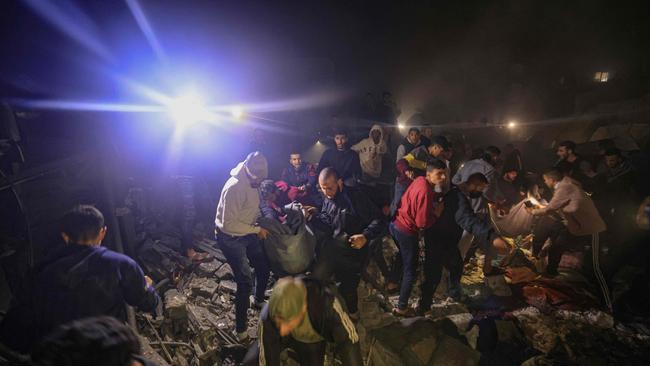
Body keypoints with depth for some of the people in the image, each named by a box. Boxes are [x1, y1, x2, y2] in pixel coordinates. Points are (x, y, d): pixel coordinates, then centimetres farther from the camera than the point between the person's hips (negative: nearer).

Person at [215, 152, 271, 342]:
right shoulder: (234, 188, -31)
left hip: (248, 233, 8)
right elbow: (229, 224, -29)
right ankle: (241, 328, 10)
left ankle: (259, 300, 48)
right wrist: (257, 230, -23)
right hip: (231, 238, -8)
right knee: (245, 281, -8)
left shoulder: (252, 181, -4)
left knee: (263, 266, 20)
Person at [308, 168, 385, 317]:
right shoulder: (327, 200, 5)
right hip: (329, 249, 5)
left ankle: (351, 315, 41)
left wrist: (365, 236, -30)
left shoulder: (356, 196, -16)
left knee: (348, 290, 11)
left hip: (351, 252, -5)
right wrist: (312, 218, -12)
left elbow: (378, 219, -16)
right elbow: (326, 225, 4)